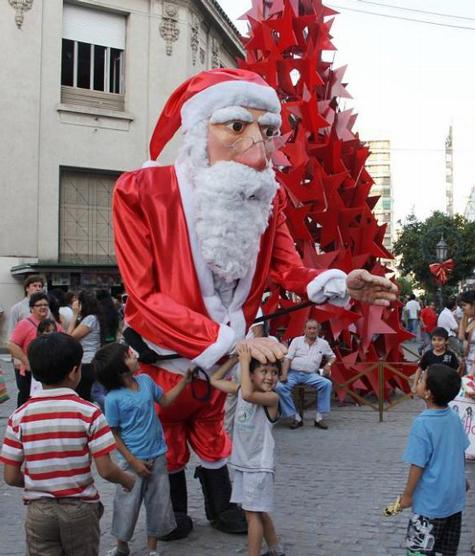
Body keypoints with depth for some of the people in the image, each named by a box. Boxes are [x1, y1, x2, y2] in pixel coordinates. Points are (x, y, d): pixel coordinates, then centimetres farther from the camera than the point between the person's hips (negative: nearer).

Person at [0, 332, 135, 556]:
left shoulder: (19, 417, -7)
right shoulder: (88, 413, -13)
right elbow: (106, 470, -12)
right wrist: (128, 481, 8)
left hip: (39, 511, 1)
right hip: (80, 508, -1)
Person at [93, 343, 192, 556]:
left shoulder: (145, 380, -4)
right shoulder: (113, 399, -19)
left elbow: (164, 400, 14)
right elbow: (113, 435, -12)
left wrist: (184, 381, 5)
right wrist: (133, 461, -13)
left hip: (158, 457, 5)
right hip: (134, 460, -5)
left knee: (159, 505, 12)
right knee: (127, 506, 9)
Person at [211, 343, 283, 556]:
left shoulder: (272, 398, -18)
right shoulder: (240, 390, 2)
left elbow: (248, 395, -36)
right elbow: (215, 381, 10)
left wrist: (244, 361, -26)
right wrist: (236, 359, 2)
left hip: (259, 465, -7)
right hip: (241, 462, 7)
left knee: (253, 513, -4)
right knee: (258, 511, 18)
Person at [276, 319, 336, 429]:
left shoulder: (323, 343, 12)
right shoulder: (296, 340, 7)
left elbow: (332, 356, 26)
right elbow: (288, 358, 1)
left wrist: (328, 364, 3)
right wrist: (284, 374, -14)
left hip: (311, 375, 1)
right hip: (294, 373, -1)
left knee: (327, 383, -28)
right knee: (280, 387, -30)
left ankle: (319, 417, -19)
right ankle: (296, 417, -20)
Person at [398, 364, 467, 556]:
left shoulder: (422, 423, -23)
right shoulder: (454, 417, -2)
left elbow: (418, 465, -19)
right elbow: (460, 453, 10)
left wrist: (407, 495, -7)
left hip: (431, 501, -7)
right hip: (455, 497, 7)